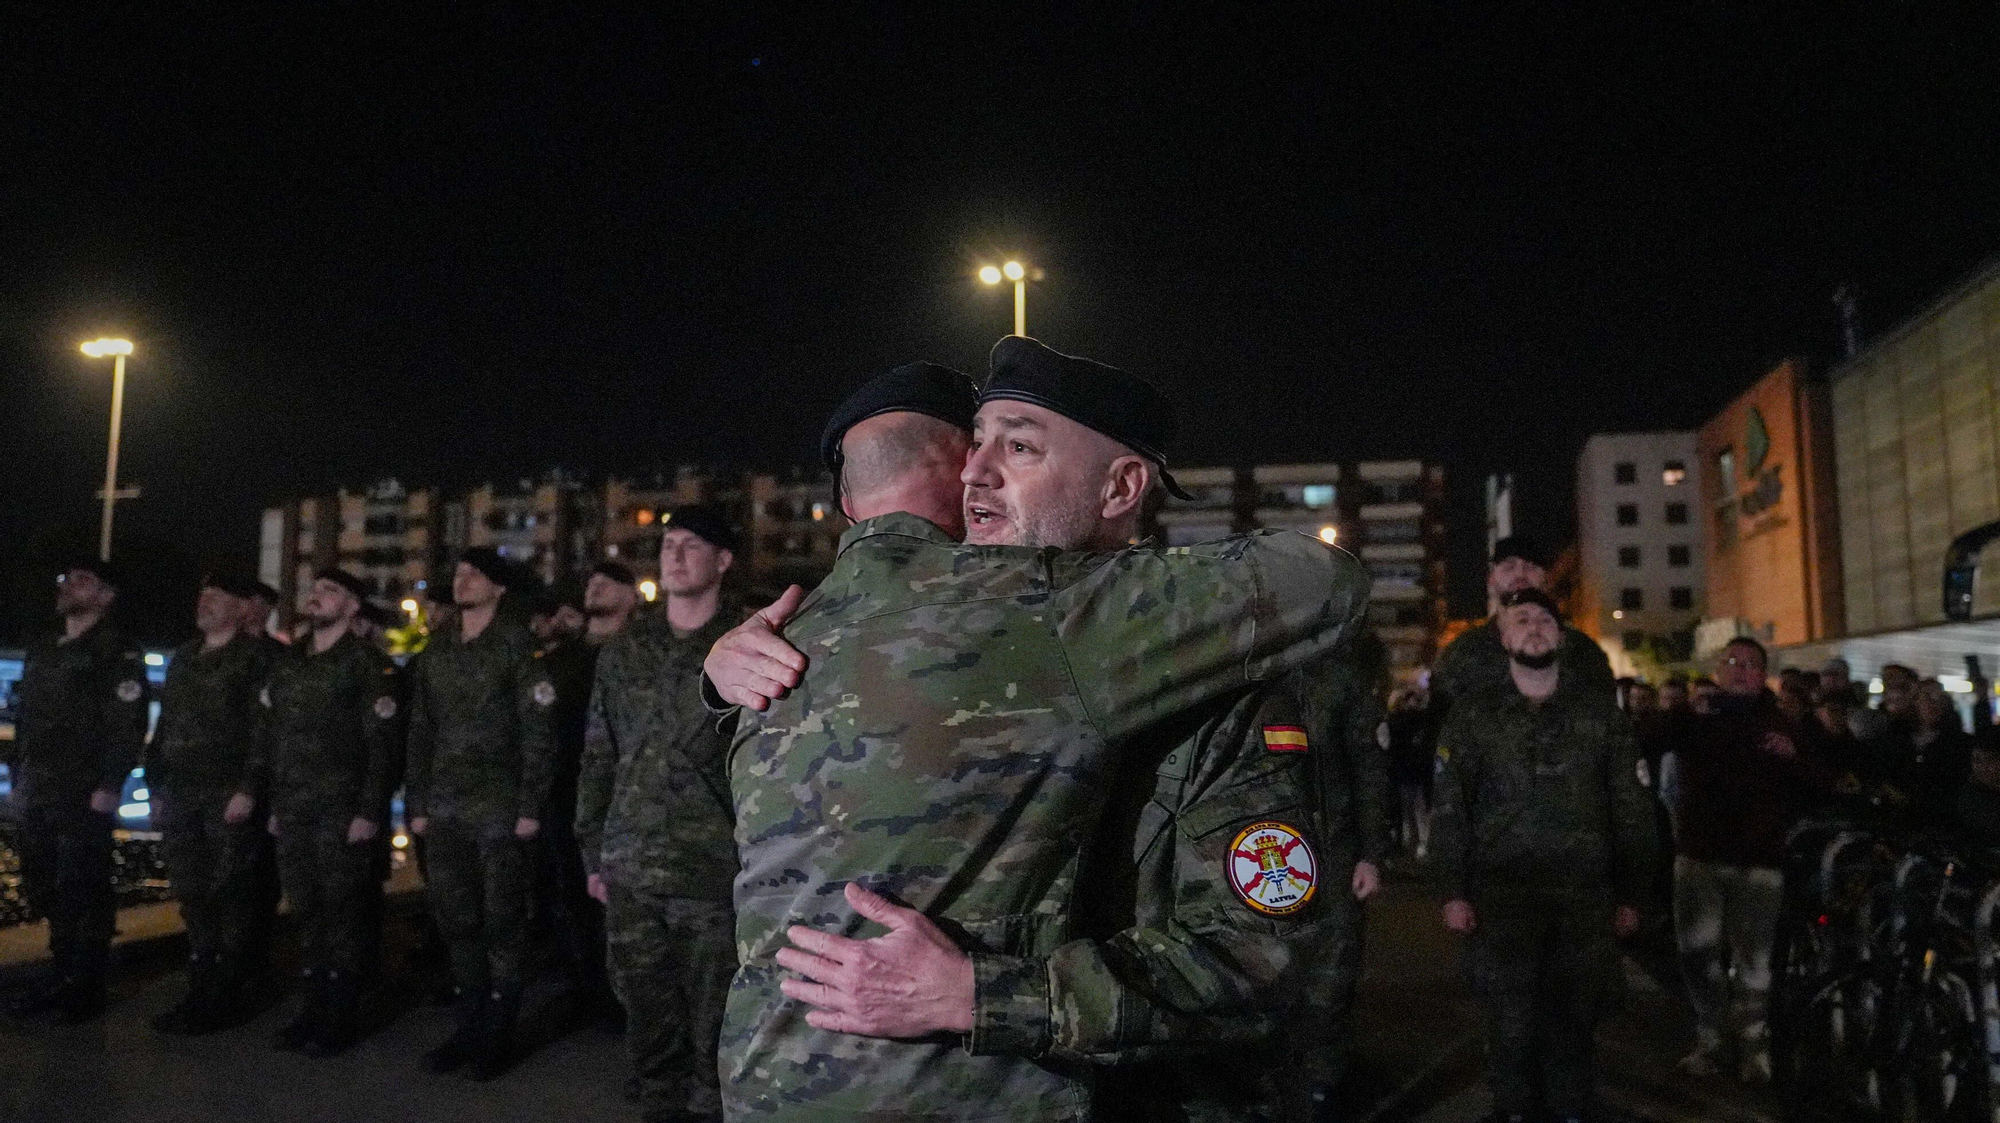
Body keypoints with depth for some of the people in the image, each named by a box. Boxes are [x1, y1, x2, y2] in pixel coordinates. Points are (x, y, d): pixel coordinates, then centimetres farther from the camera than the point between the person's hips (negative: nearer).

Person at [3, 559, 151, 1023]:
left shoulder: (117, 652, -6)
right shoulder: (41, 652, 19)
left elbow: (127, 724, -13)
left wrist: (109, 785, -19)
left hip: (83, 796, -8)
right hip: (38, 795, 8)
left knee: (83, 892, -3)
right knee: (43, 889, 11)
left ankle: (86, 987, 5)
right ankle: (62, 975, 22)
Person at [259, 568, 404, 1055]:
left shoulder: (369, 664, -6)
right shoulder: (287, 665, 16)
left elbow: (383, 746, -11)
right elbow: (273, 740, 18)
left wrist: (370, 812, -17)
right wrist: (274, 806, 13)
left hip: (342, 812, -6)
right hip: (293, 813, 6)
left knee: (343, 913, -2)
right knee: (307, 913, 10)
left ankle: (341, 1016, 7)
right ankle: (313, 1007, 21)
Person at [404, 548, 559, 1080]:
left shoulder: (518, 645, -5)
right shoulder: (436, 650, 12)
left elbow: (538, 732, -9)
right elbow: (420, 731, 14)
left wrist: (530, 807, -14)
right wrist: (416, 803, 9)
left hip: (499, 807, -5)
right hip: (446, 809, 5)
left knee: (502, 922, 2)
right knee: (457, 920, 10)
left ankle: (498, 1033, 12)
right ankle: (469, 1025, 22)